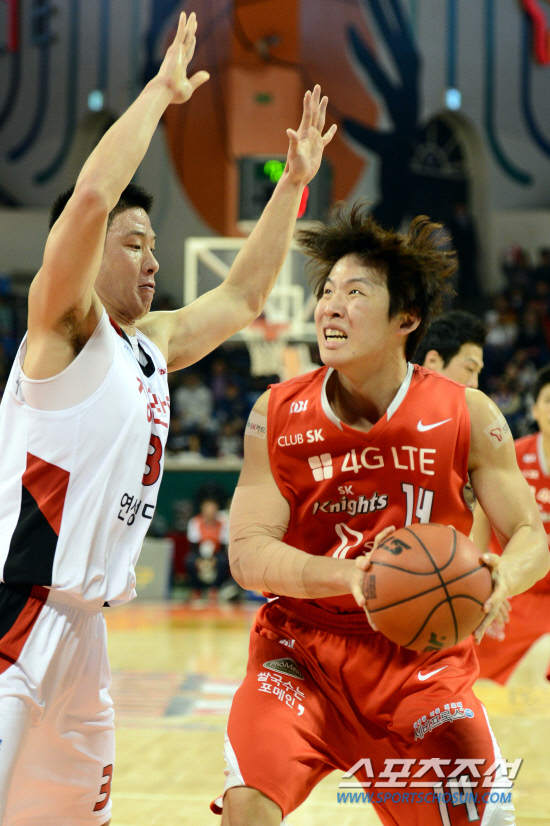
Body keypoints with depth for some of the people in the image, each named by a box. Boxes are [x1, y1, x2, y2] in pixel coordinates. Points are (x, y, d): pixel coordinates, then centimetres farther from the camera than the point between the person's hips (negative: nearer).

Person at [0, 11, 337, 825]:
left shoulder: (152, 346, 15)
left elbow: (243, 297, 30)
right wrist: (163, 90, -17)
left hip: (80, 622, 9)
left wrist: (295, 182, 28)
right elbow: (90, 196, -24)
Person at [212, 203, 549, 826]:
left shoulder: (467, 416, -8)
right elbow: (247, 553, -13)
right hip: (303, 650, 0)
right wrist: (350, 574, -32)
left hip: (422, 659, 1)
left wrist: (500, 580, -28)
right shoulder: (277, 416, -8)